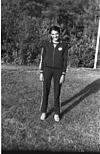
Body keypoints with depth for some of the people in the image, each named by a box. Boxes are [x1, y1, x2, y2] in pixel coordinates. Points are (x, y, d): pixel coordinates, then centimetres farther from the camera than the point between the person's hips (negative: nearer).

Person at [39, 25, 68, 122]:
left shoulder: (64, 45, -2)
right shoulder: (46, 44, 1)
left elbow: (65, 60, -2)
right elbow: (42, 59, 2)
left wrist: (63, 75, -7)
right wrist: (41, 73, -1)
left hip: (58, 70, 0)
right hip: (47, 69, 1)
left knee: (57, 92, 5)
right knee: (45, 91, 5)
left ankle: (57, 113, 22)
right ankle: (43, 112, 23)